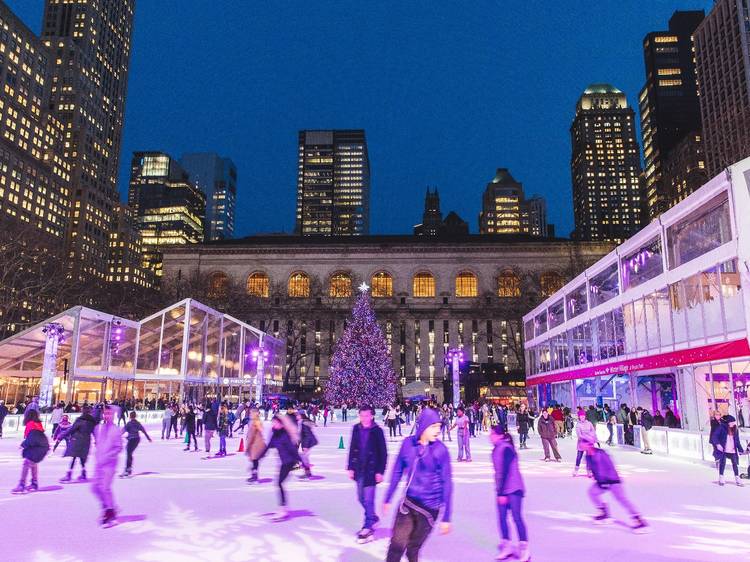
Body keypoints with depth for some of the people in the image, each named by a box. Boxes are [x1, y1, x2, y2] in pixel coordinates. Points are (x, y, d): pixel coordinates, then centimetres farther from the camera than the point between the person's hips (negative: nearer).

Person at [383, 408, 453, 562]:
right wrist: (388, 499, 12)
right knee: (396, 545, 2)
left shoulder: (441, 450, -14)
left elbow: (447, 483, -9)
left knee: (413, 549, 10)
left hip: (430, 507, -2)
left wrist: (446, 517, -9)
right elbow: (398, 471, 7)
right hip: (408, 502, 2)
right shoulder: (408, 443, -5)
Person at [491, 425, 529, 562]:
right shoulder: (496, 449, 9)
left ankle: (524, 549, 5)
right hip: (502, 490, 8)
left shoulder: (506, 449, -17)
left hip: (513, 489, -8)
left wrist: (502, 493, -19)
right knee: (502, 517, 8)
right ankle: (507, 546, 19)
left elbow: (505, 471, -19)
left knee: (516, 517, -4)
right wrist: (499, 492, 16)